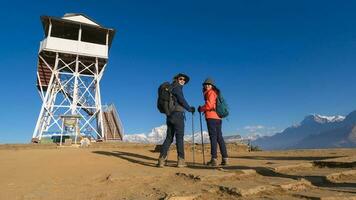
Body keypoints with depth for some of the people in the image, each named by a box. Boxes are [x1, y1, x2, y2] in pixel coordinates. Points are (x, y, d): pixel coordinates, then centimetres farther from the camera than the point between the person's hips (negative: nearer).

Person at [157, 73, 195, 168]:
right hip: (177, 115, -8)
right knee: (179, 137, -5)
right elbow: (182, 100, -10)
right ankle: (181, 160, -4)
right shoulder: (177, 87, -3)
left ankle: (161, 159, 3)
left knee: (169, 138, 8)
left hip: (170, 115, 8)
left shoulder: (170, 88, 23)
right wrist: (189, 109, 4)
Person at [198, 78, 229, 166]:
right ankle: (225, 159, 10)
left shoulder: (211, 92, 0)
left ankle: (214, 159, -12)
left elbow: (209, 105, -12)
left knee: (213, 137, -11)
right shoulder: (215, 93, 27)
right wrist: (204, 109, 13)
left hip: (211, 117, -9)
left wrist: (201, 109, 2)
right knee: (219, 138, 8)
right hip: (218, 118, 9)